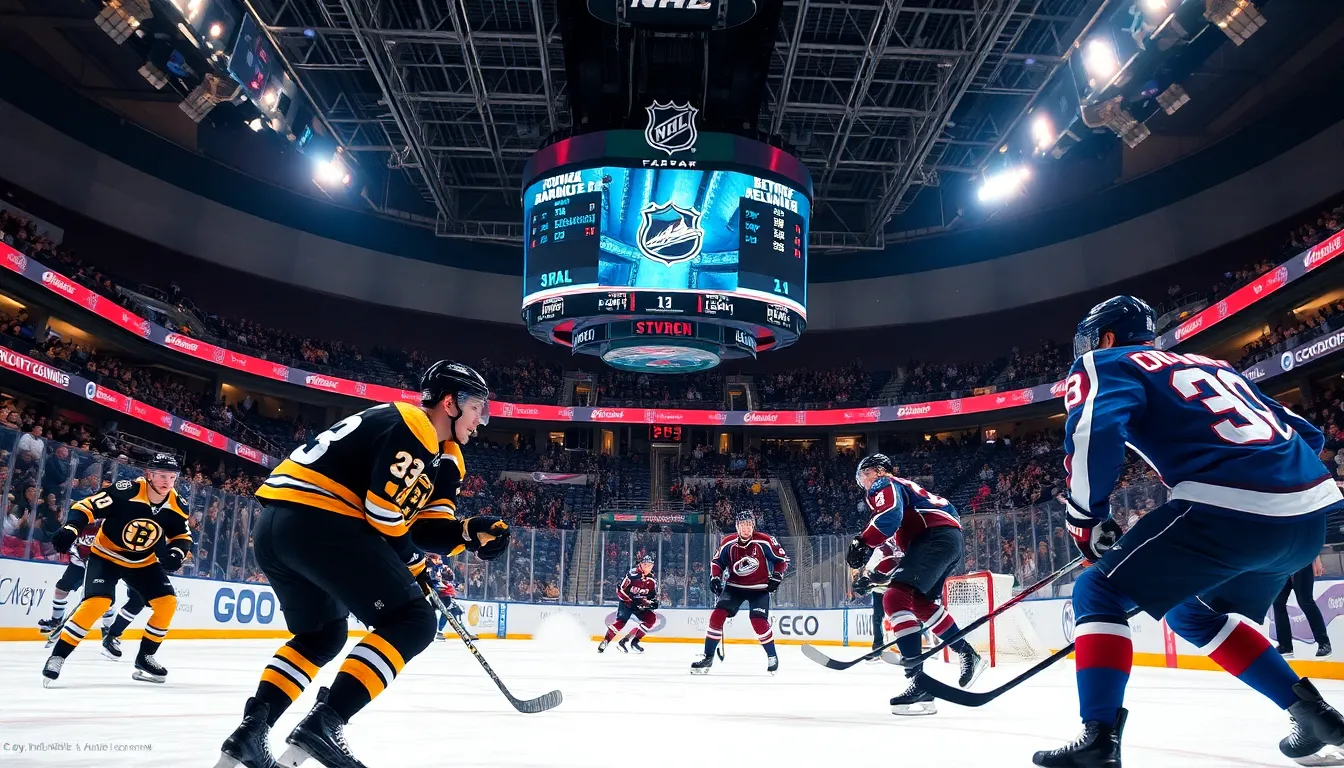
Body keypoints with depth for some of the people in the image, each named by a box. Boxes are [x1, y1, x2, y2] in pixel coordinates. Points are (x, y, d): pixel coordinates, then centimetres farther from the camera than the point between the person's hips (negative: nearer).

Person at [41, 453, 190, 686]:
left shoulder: (176, 506, -11)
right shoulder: (125, 492, -27)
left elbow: (183, 535, 1)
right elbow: (87, 506, -23)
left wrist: (176, 553, -18)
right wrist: (70, 529, -38)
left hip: (144, 562, 5)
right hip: (106, 555, -5)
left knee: (168, 602, -5)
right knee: (98, 602, -25)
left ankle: (144, 658, 11)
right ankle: (58, 656, -8)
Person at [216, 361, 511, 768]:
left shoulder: (434, 453, 23)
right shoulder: (410, 427, -8)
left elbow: (420, 523, 14)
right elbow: (385, 514, -13)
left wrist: (471, 532, -2)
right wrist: (413, 569, 2)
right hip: (317, 521, -11)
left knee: (322, 635, 28)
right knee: (412, 622, -9)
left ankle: (250, 730, 19)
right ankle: (322, 724, -16)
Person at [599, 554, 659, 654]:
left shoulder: (652, 580, 0)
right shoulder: (632, 574, -19)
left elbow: (654, 595, 12)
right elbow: (620, 590, -19)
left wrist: (654, 602, -9)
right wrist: (630, 602, -22)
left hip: (641, 604, 5)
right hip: (626, 601, -5)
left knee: (651, 619, -12)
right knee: (621, 621, -22)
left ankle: (633, 640, -6)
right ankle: (604, 642, -10)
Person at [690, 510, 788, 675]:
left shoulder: (764, 541, -14)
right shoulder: (728, 543, -6)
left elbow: (782, 559, -3)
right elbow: (717, 561, 8)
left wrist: (777, 576, -13)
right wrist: (715, 576, -7)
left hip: (759, 588, -3)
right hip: (735, 587, 3)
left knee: (759, 622, -17)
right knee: (717, 615, -12)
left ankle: (772, 656, 9)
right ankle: (708, 657, -1)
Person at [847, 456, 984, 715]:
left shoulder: (885, 486, 6)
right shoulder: (903, 488, 35)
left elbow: (890, 516, -18)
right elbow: (897, 543, 33)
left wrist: (862, 543, -18)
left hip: (936, 538, -10)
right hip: (951, 541, 10)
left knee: (895, 597, -20)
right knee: (921, 602, 27)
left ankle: (918, 680, -30)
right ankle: (968, 655, 32)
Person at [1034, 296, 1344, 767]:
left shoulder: (1106, 363, 9)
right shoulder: (1210, 365, 30)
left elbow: (1092, 430, -13)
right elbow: (1304, 433, 29)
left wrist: (1087, 517, -2)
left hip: (1233, 508, -8)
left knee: (1099, 593, 3)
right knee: (1194, 613, 28)